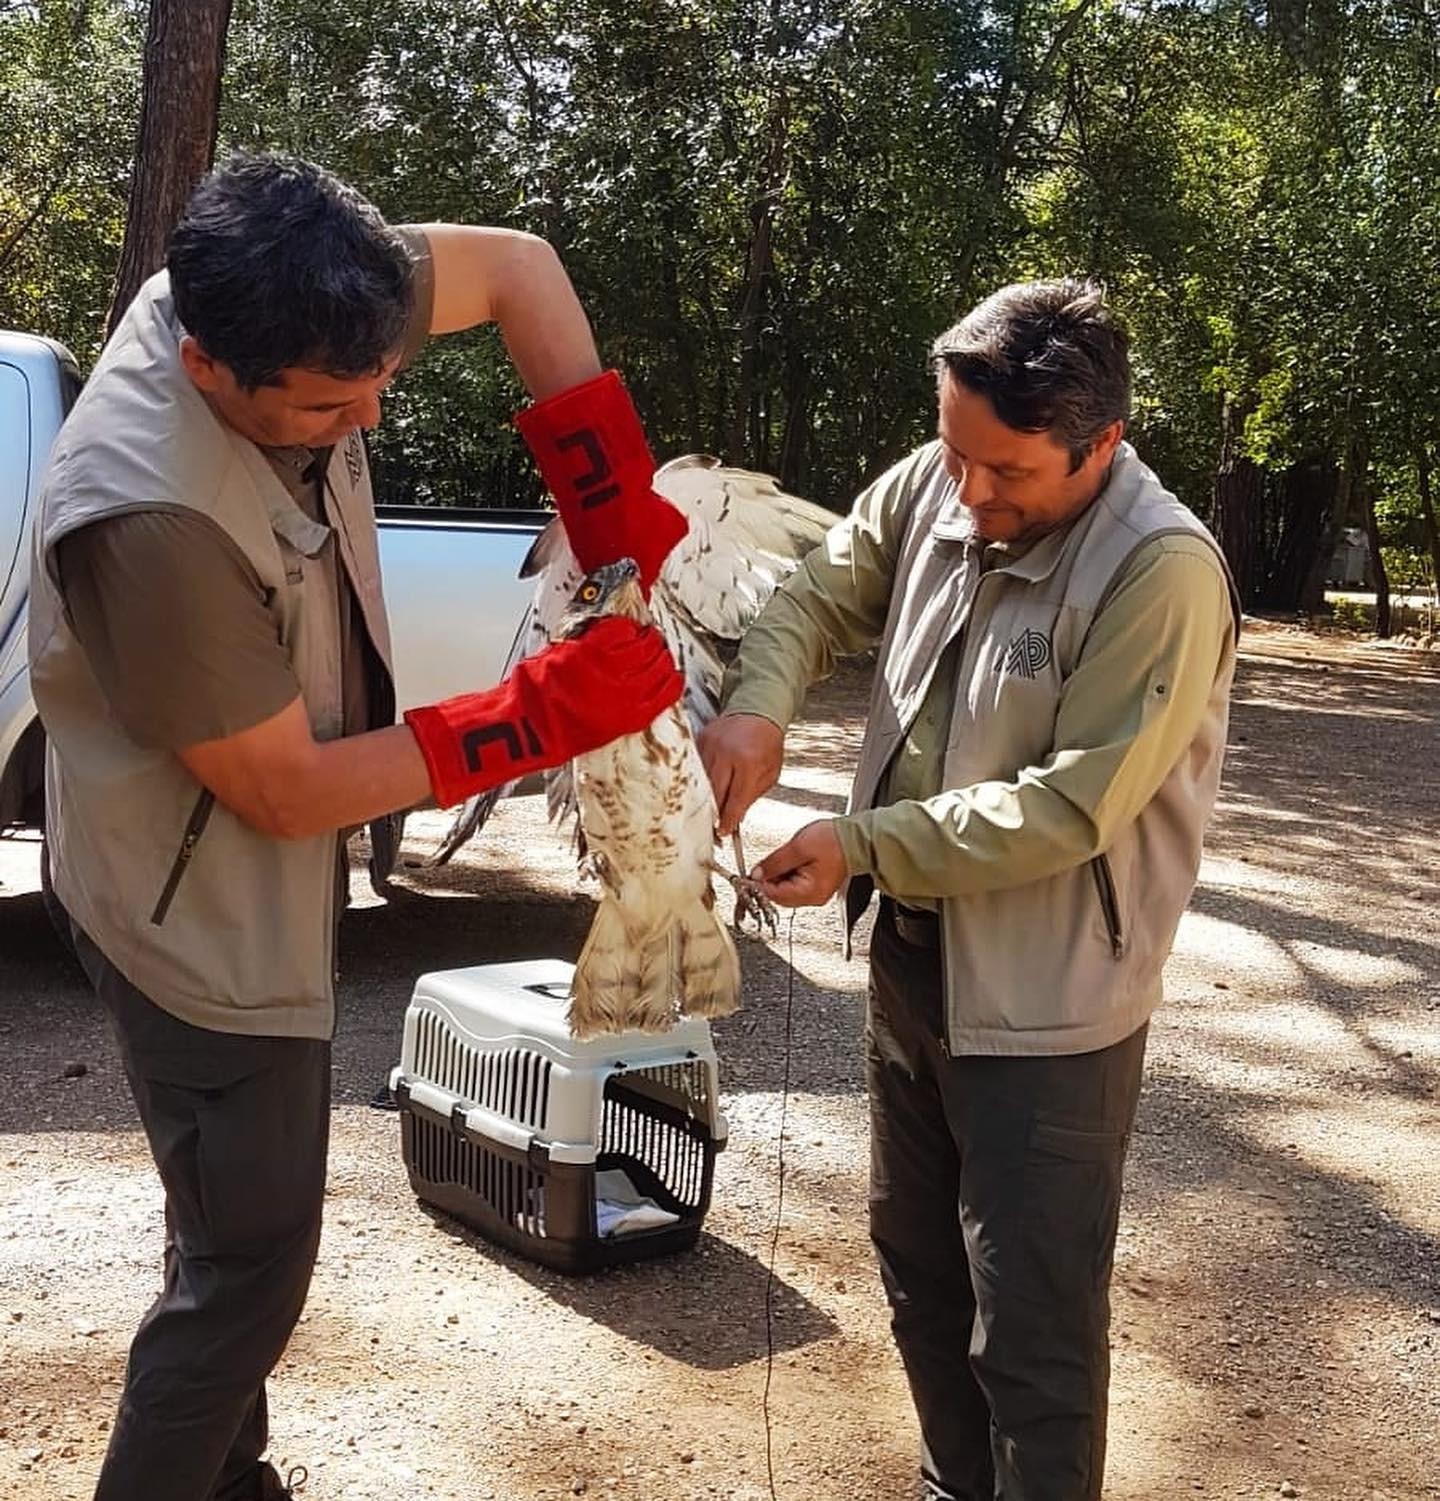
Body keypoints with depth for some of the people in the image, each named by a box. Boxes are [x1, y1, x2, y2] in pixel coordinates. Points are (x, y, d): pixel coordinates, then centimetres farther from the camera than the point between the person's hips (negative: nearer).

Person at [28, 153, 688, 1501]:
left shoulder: (280, 308, -16)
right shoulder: (149, 516, -36)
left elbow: (516, 266, -2)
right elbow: (281, 790, -25)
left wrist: (613, 505, -12)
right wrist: (548, 713, -24)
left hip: (275, 882, 9)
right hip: (203, 915, -9)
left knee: (250, 1224, 24)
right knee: (249, 1262, 2)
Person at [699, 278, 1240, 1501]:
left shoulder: (1165, 572, -23)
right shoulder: (931, 488, -3)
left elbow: (1072, 803, -25)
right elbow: (818, 598, 6)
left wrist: (863, 846, -23)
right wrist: (758, 708, -15)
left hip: (1049, 1004, -7)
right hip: (913, 957, 8)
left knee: (1033, 1330, 4)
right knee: (918, 1267, 23)